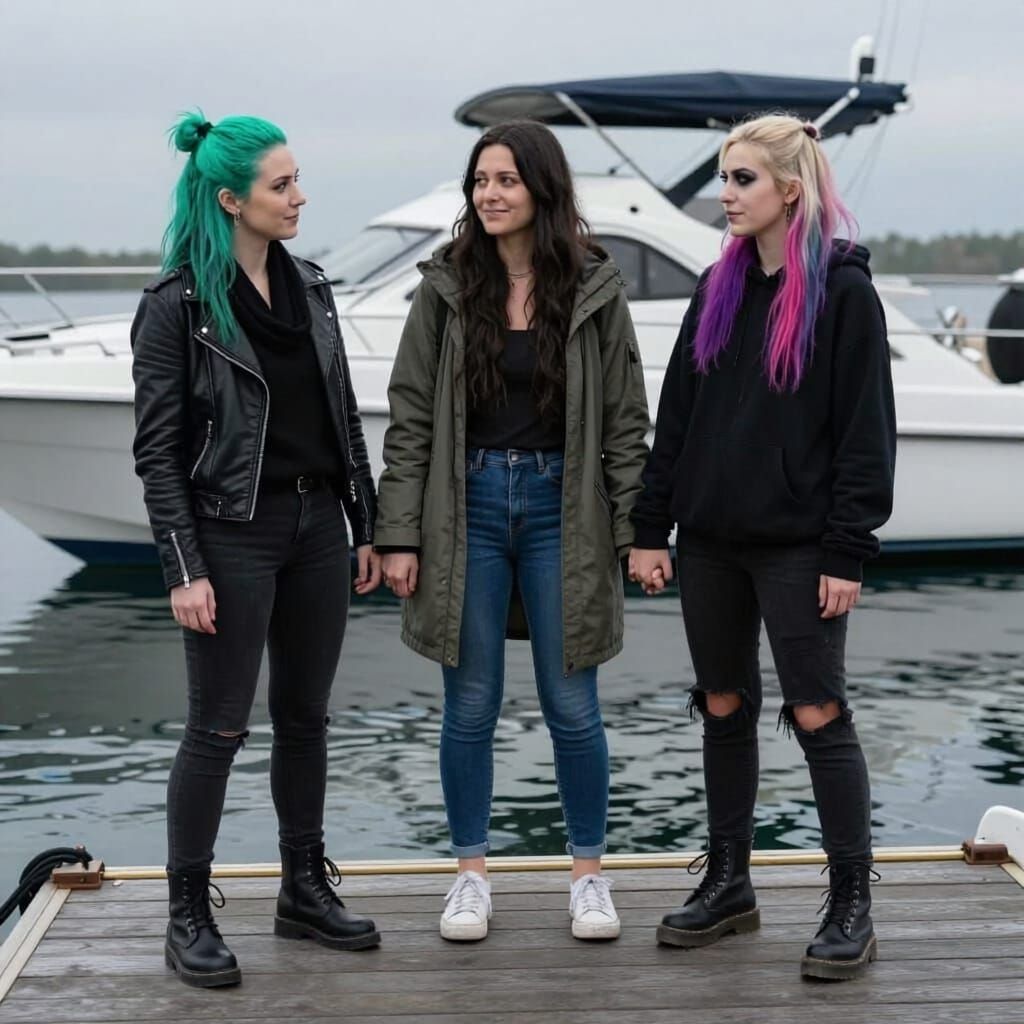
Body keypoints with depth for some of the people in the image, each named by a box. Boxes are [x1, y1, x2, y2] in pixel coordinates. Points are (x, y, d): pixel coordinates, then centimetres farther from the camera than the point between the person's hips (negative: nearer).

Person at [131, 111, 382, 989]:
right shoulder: (177, 305, -10)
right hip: (234, 532, -6)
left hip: (317, 525, 6)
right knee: (219, 728, 0)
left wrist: (366, 527, 11)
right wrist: (184, 570, -16)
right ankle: (189, 916, 12)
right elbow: (157, 450, -11)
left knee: (306, 717, 13)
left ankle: (305, 890, 27)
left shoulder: (309, 288, 8)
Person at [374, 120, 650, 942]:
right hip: (469, 503, 1)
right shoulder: (447, 288, 1)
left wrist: (633, 529, -4)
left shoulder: (593, 289, -1)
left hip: (559, 504, -1)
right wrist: (399, 535, -5)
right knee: (471, 705, 7)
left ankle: (589, 874, 21)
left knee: (572, 705, 5)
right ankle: (472, 874, 21)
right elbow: (410, 418, 0)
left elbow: (625, 420, 1)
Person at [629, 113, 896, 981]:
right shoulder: (720, 287, 10)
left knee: (818, 714, -3)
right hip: (710, 540, 6)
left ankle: (852, 907, 7)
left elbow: (866, 430, -9)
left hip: (796, 545, -6)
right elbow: (676, 415, 11)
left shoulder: (842, 291, -7)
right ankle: (728, 883, 25)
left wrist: (848, 551, -14)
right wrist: (651, 528, 7)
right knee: (724, 707, 13)